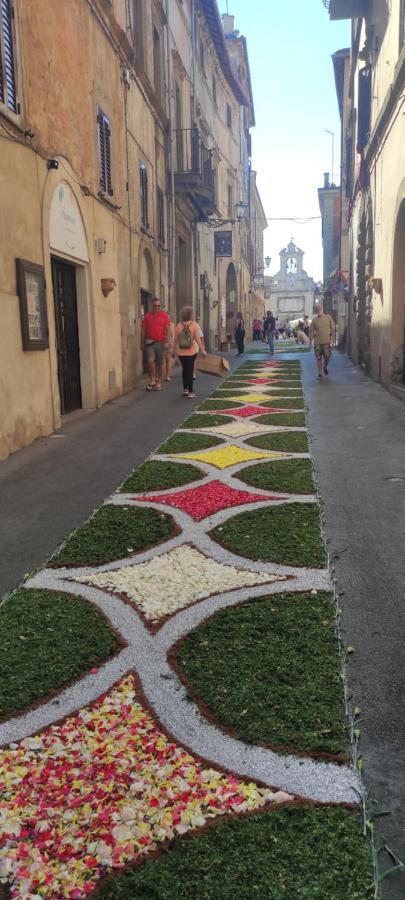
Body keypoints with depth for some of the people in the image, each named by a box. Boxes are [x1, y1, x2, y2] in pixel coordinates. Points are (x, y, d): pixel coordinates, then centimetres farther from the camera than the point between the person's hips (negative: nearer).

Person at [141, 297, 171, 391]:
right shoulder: (147, 316, 7)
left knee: (160, 362, 6)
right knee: (150, 360, -13)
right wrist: (142, 343, 9)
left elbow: (167, 329, -1)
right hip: (150, 342, 0)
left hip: (161, 342, 0)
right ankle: (152, 380, 0)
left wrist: (167, 341, -10)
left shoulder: (165, 315, 3)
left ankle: (158, 382, 16)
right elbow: (143, 330, 11)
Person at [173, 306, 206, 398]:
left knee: (185, 370, 18)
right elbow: (197, 339, -11)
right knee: (190, 371, 4)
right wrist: (202, 350, -5)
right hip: (191, 352, -2)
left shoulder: (179, 325, -2)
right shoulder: (194, 325, -8)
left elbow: (175, 340, 1)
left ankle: (185, 389, 23)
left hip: (181, 353, 2)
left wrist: (174, 351, 12)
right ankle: (190, 391, 3)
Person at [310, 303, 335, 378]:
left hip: (327, 341, -1)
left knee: (327, 357, -1)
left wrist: (332, 339, 1)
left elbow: (332, 329, 6)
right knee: (319, 358, 2)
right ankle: (320, 373, 11)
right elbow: (311, 331, 6)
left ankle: (325, 367, 30)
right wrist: (311, 341, 1)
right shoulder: (314, 320, 5)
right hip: (317, 342, 1)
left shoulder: (328, 318, 3)